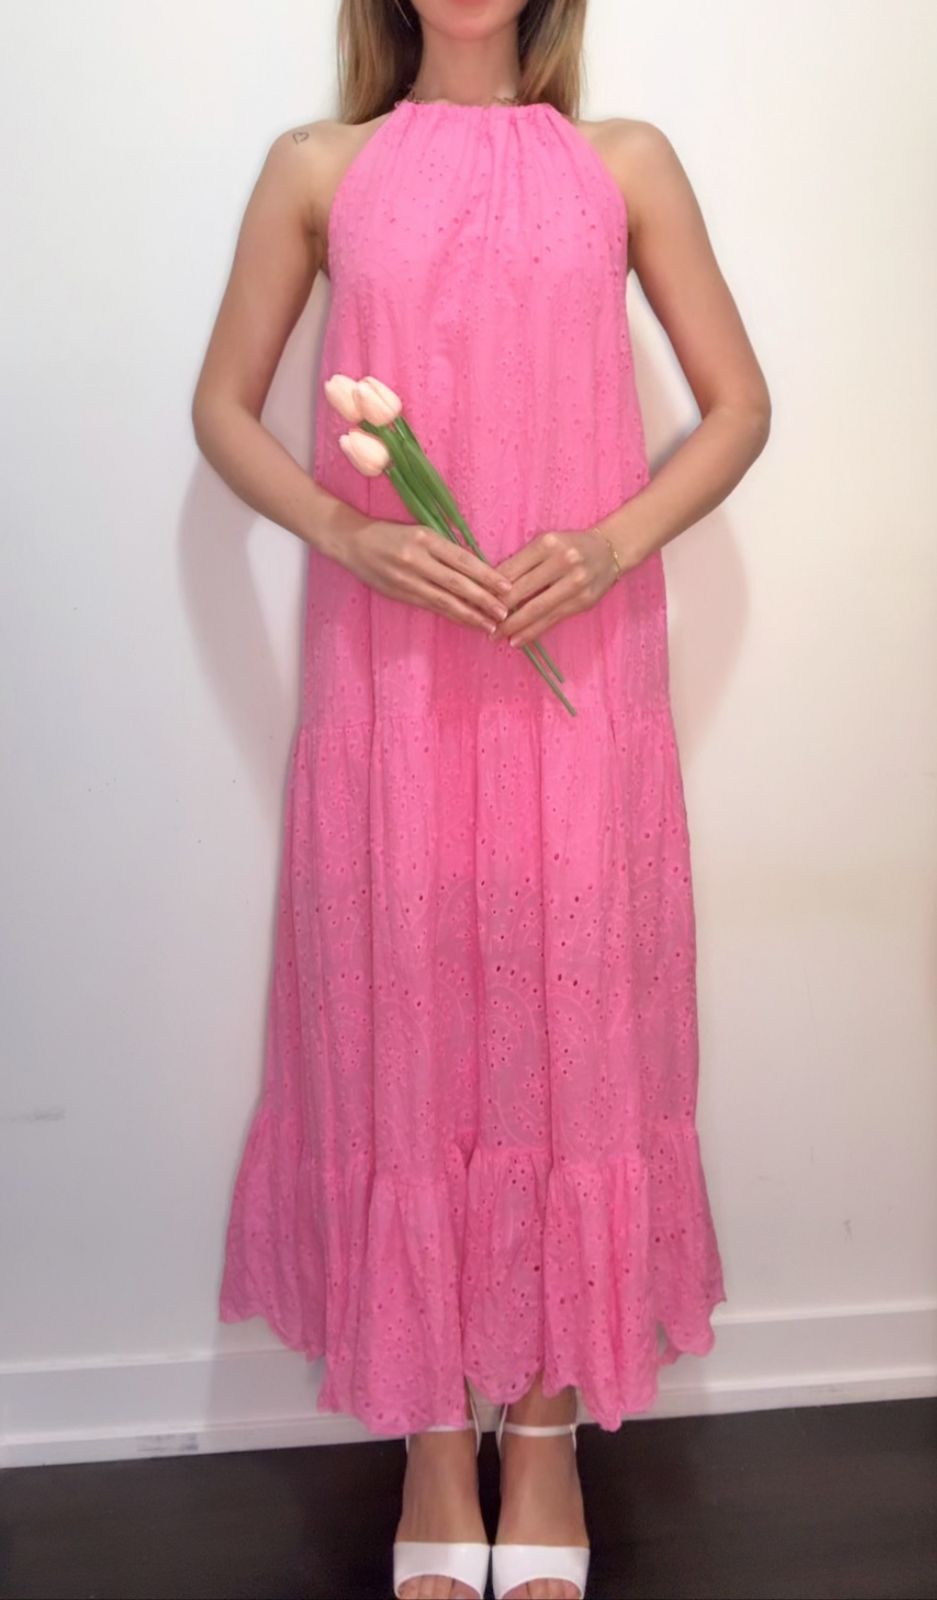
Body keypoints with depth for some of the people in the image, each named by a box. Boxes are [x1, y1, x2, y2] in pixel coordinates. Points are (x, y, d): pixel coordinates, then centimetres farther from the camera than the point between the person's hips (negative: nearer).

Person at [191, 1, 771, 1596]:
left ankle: (546, 1437, 22)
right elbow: (224, 406, 9)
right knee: (400, 1027, 3)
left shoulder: (625, 162, 9)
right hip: (387, 675, 0)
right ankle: (433, 1445, 21)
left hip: (578, 673, 0)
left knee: (569, 1023, 4)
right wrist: (350, 535, -9)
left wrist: (615, 541, -10)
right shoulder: (318, 166, 9)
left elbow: (739, 401, 8)